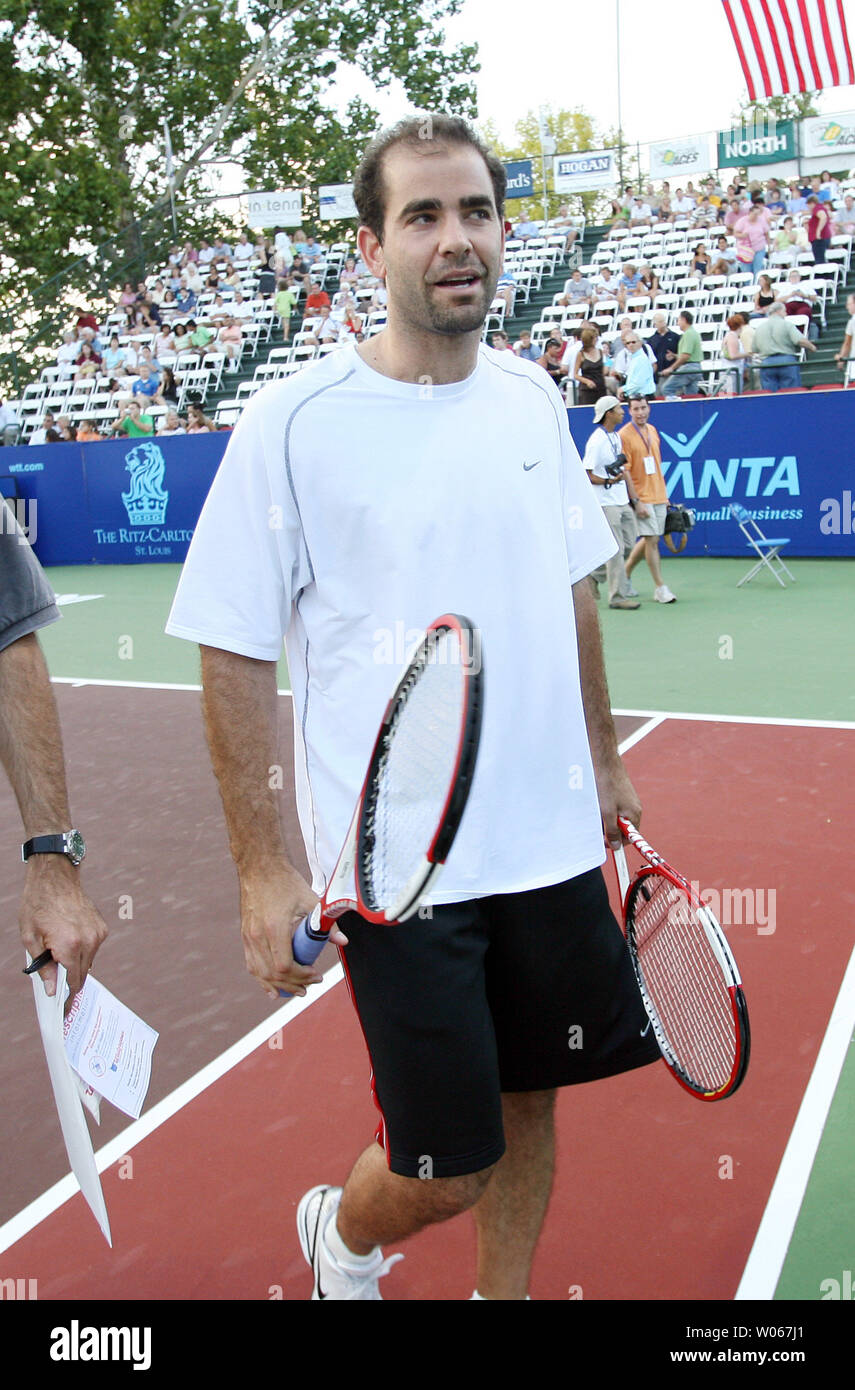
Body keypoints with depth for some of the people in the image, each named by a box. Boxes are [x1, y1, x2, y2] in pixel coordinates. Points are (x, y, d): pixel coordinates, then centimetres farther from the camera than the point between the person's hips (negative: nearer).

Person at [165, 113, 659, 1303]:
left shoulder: (533, 399, 5)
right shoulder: (294, 422, -12)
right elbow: (237, 652, -10)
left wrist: (603, 760, 17)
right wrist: (263, 868, -13)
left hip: (552, 838, 5)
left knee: (526, 1100, 17)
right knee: (443, 1170, 4)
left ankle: (504, 1292, 44)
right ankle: (339, 1236, 39)